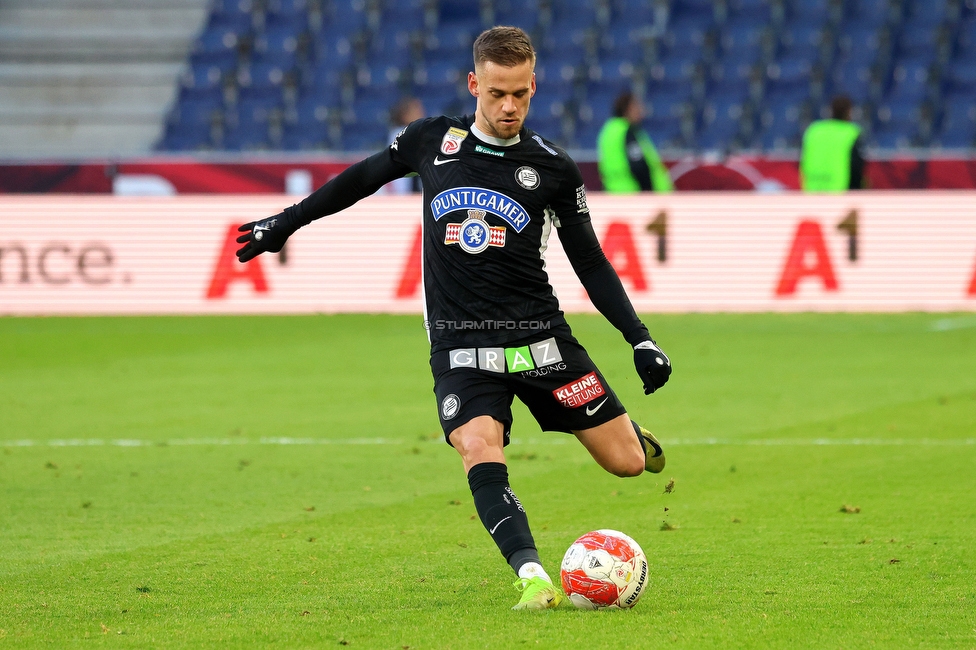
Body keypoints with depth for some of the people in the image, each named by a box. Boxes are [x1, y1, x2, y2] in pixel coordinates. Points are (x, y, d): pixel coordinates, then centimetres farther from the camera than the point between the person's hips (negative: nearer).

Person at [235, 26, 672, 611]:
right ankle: (533, 579, -34)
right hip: (461, 344, 0)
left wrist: (640, 339, 0)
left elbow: (590, 262, 7)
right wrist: (287, 222, 26)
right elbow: (364, 177, 20)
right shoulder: (433, 141, 3)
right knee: (481, 454, -28)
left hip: (540, 336, 0)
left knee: (628, 462, -1)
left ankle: (624, 427, 36)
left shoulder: (554, 168, 1)